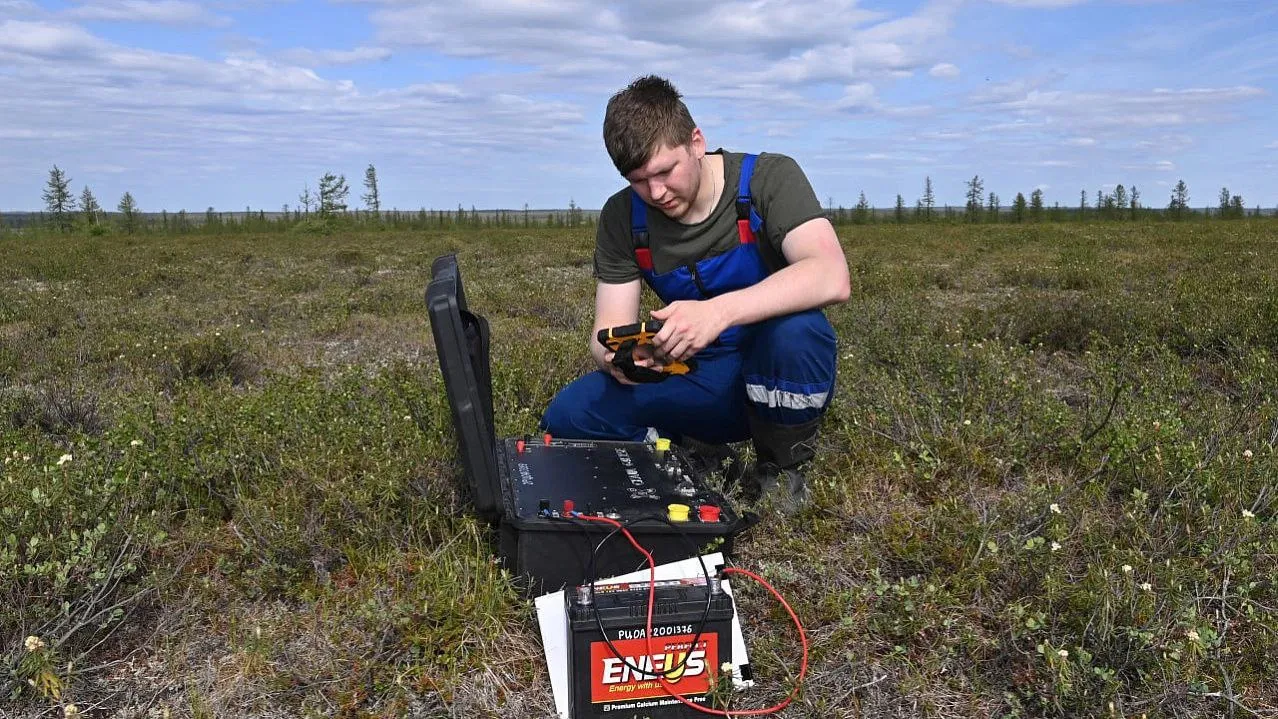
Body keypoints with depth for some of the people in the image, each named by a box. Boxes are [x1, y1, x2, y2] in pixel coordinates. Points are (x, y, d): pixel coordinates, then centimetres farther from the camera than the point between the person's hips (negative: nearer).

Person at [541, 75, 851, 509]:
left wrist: (719, 311, -45)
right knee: (566, 417, -17)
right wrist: (615, 355, -31)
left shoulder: (769, 178, -15)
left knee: (794, 328, -37)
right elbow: (609, 327, -6)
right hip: (700, 383, 3)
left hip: (783, 377, -2)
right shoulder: (622, 218, -4)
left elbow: (832, 278, -31)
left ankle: (782, 473, -9)